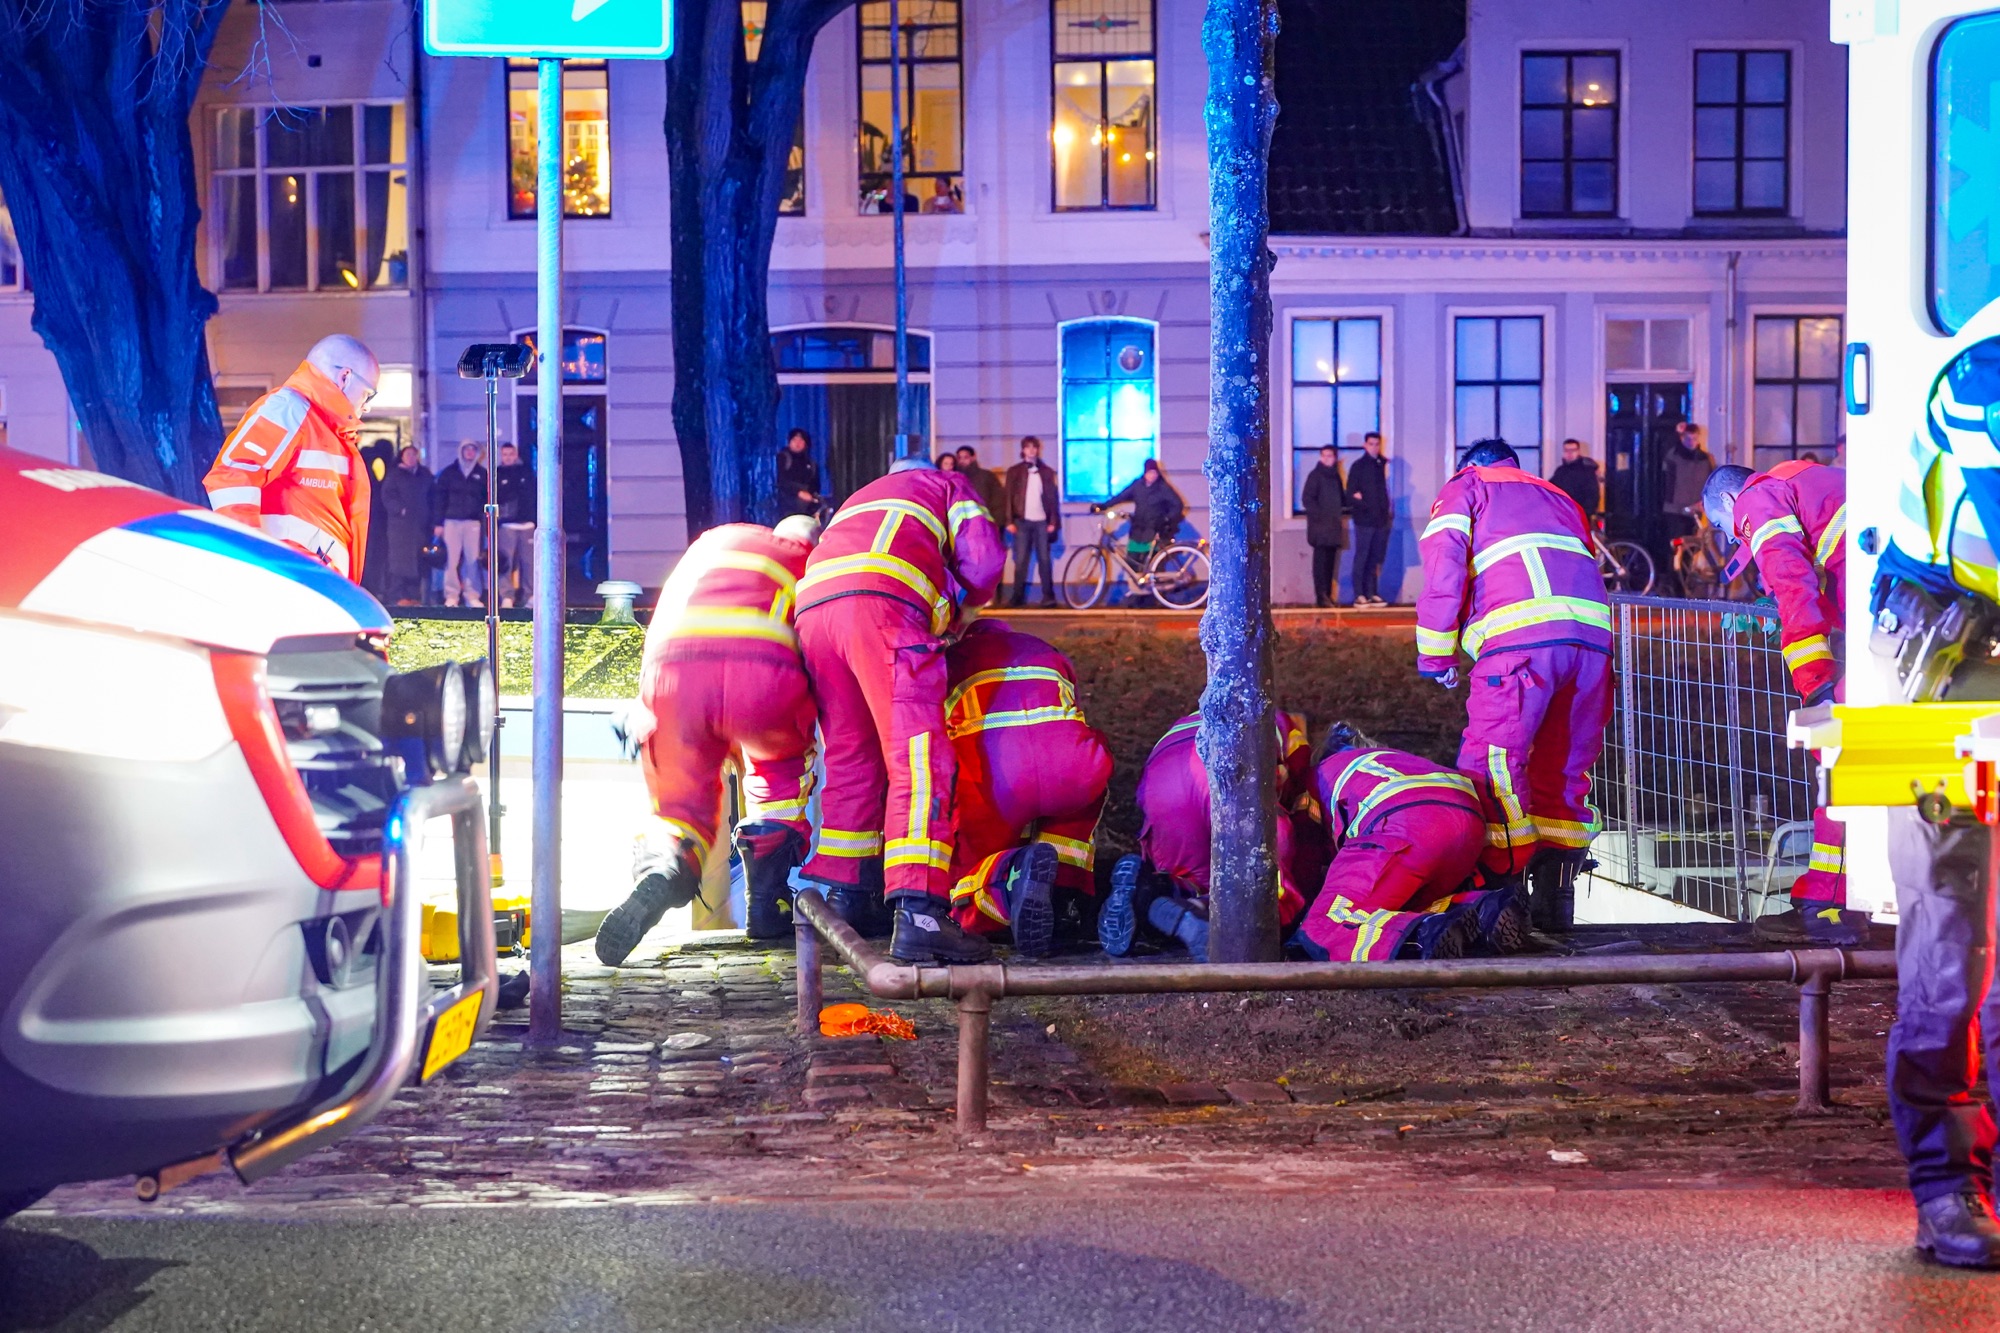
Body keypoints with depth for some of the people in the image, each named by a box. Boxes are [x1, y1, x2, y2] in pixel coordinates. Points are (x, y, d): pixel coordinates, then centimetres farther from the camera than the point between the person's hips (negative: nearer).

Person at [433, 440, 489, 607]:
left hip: (474, 522, 1)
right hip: (452, 521, 0)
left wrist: (487, 523, 2)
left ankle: (472, 596, 1)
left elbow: (487, 500, 11)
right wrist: (439, 523, -1)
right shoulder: (448, 472, 10)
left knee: (473, 560, -3)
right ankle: (451, 596, -1)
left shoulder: (482, 473, 12)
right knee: (452, 559, -3)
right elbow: (440, 498, 6)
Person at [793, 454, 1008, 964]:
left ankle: (844, 897, 25)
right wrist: (959, 606, 32)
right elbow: (983, 563, 13)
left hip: (812, 606, 6)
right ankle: (917, 914, -28)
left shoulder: (860, 501, 45)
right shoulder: (950, 486, 29)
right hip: (883, 606, -6)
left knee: (851, 759, 20)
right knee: (918, 758, -13)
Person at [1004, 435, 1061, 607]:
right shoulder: (1014, 471, 7)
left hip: (1042, 521, 0)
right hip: (1022, 521, 0)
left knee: (1045, 559, -1)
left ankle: (1048, 596, 0)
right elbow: (1009, 497, 4)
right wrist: (1009, 522, -4)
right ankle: (1018, 596, 0)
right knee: (1020, 560, -2)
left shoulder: (1047, 472, 9)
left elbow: (1053, 497, 8)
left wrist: (1053, 521, 0)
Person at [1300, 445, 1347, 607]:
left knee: (1330, 562, 6)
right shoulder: (1315, 475, -2)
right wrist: (1320, 515, -15)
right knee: (1320, 561, -9)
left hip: (1333, 525, 6)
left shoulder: (1335, 476, 16)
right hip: (1320, 526, -6)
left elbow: (1341, 499, 23)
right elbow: (1307, 499, -7)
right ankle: (1321, 596, -12)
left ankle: (1327, 596, 9)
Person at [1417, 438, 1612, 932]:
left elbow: (1443, 566, 6)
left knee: (1489, 764, -6)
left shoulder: (1465, 488, 21)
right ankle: (1554, 898, 12)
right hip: (1592, 630, 6)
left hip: (1523, 632, -6)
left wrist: (1436, 655, 9)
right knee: (1564, 768, 12)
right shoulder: (1558, 498, 38)